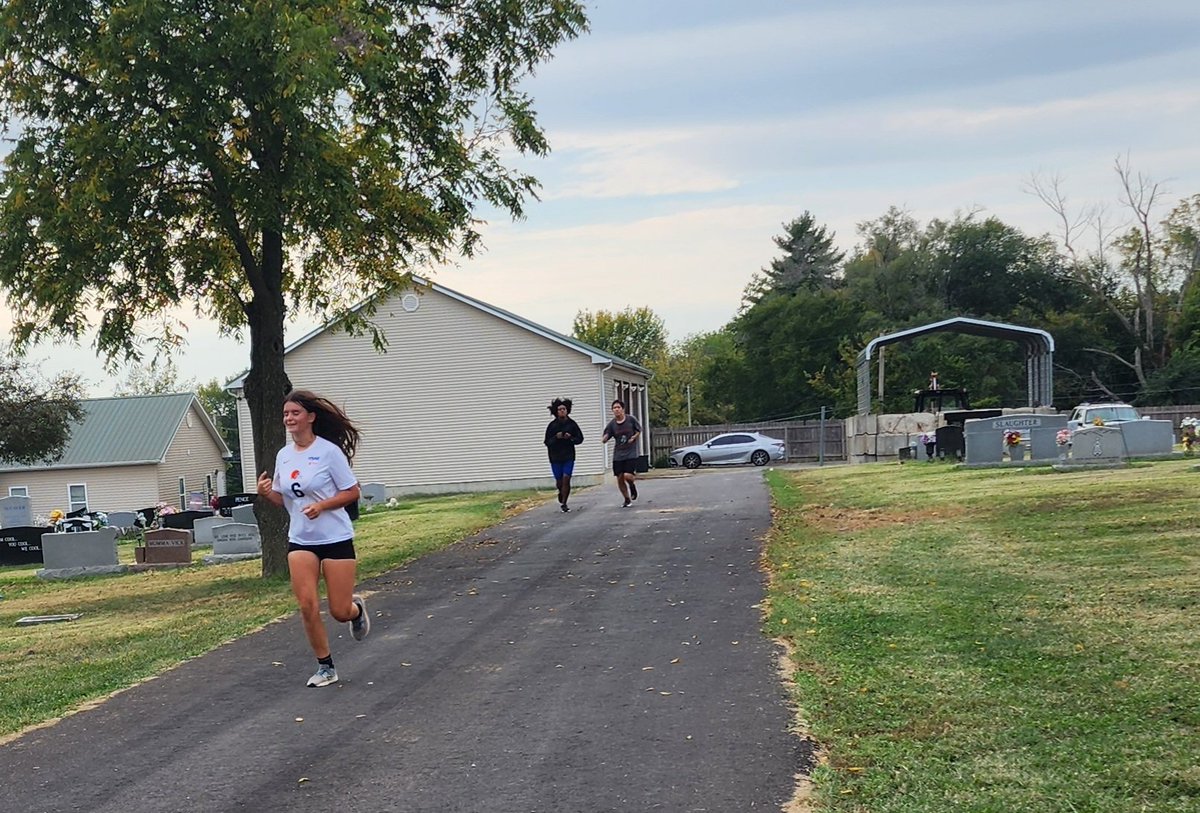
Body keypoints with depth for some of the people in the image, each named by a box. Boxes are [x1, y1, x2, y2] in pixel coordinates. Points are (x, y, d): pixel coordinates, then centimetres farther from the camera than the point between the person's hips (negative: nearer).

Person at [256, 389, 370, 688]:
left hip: (336, 539, -4)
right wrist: (266, 492, -7)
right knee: (308, 606, -6)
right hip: (300, 540, 4)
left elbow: (352, 492, -8)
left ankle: (357, 608, 37)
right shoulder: (283, 455, 5)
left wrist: (322, 505, -22)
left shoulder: (329, 451, -12)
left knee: (339, 611, 0)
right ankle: (325, 667, 10)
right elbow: (282, 499, 15)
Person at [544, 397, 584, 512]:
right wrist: (556, 437, -20)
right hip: (555, 457, 0)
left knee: (566, 479, -10)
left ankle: (564, 503, 0)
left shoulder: (572, 424, -1)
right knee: (559, 481, 6)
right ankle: (561, 493, 40)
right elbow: (547, 442, -2)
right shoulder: (552, 425, -3)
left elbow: (580, 439, 6)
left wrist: (571, 438, -13)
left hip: (569, 456, 0)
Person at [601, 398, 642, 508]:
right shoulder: (612, 424, -2)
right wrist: (604, 438, -25)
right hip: (618, 455, 3)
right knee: (620, 479, 3)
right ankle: (627, 499, 25)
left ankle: (632, 486, 20)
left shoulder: (631, 419, -6)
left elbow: (639, 431, 9)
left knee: (627, 475, -17)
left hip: (631, 453, -3)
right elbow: (604, 440, -3)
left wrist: (634, 437, -9)